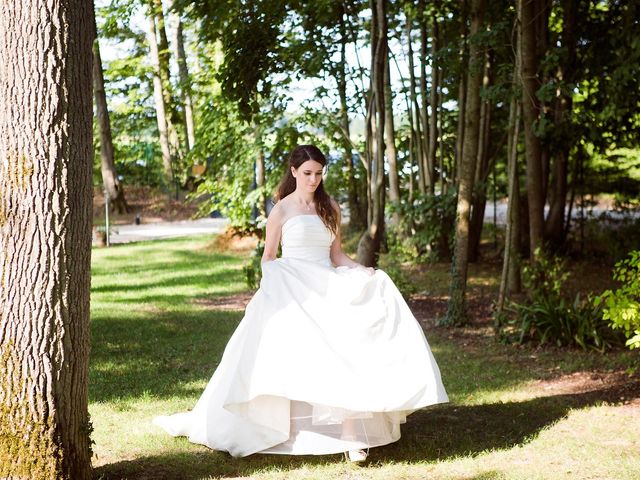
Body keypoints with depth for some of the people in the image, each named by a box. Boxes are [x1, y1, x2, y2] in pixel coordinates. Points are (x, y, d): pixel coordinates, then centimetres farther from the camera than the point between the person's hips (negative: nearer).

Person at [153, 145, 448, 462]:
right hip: (293, 294, -3)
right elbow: (268, 258, 6)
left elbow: (336, 255, 15)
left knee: (341, 357, -14)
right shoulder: (281, 210, 2)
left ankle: (351, 434, -17)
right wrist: (269, 285, -13)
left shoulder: (330, 208, 12)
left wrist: (361, 271, -1)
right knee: (292, 362, -11)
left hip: (328, 292, 3)